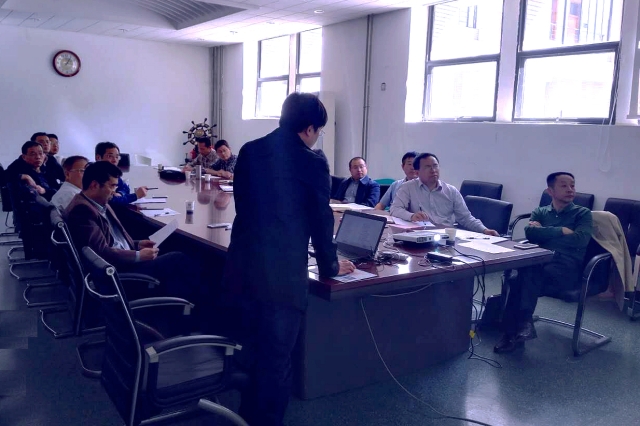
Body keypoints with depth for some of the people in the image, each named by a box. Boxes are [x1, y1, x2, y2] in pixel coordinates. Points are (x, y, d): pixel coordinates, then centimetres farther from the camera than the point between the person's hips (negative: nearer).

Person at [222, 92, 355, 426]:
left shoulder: (249, 151, 8)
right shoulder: (312, 163, -9)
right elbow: (320, 220, -3)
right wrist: (330, 266, 13)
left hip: (243, 270, 7)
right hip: (283, 275, -7)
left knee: (255, 354, 24)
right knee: (276, 361, 10)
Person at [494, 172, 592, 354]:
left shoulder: (583, 214, 14)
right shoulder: (540, 212, 22)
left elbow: (580, 240, -6)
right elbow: (529, 232, 1)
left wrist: (544, 232, 0)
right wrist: (561, 231, -2)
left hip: (568, 269, -2)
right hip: (539, 266, 3)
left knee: (529, 270, -34)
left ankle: (520, 325, -27)